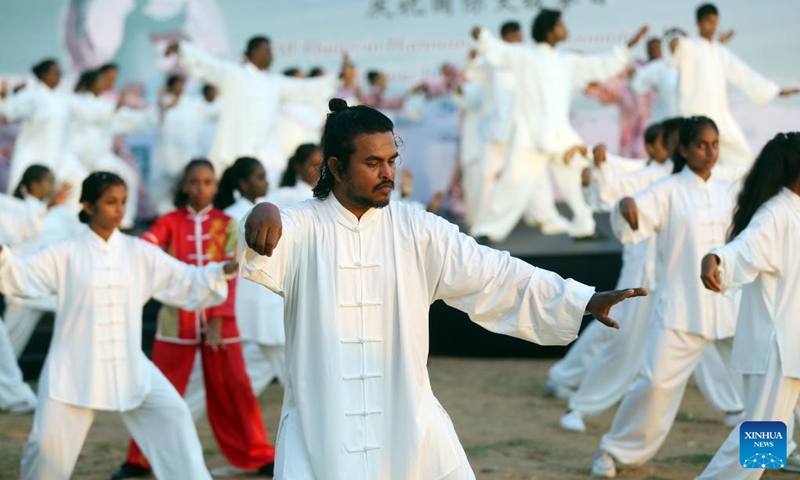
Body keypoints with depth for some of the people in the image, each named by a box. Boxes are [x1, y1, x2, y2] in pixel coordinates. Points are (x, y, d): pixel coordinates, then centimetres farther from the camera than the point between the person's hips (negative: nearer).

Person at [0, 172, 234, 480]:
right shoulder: (66, 254, -3)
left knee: (172, 416, -7)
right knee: (48, 443, -4)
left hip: (128, 366, 2)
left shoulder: (140, 254, 4)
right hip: (74, 367, -2)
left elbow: (187, 284, 4)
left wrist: (226, 270, -12)